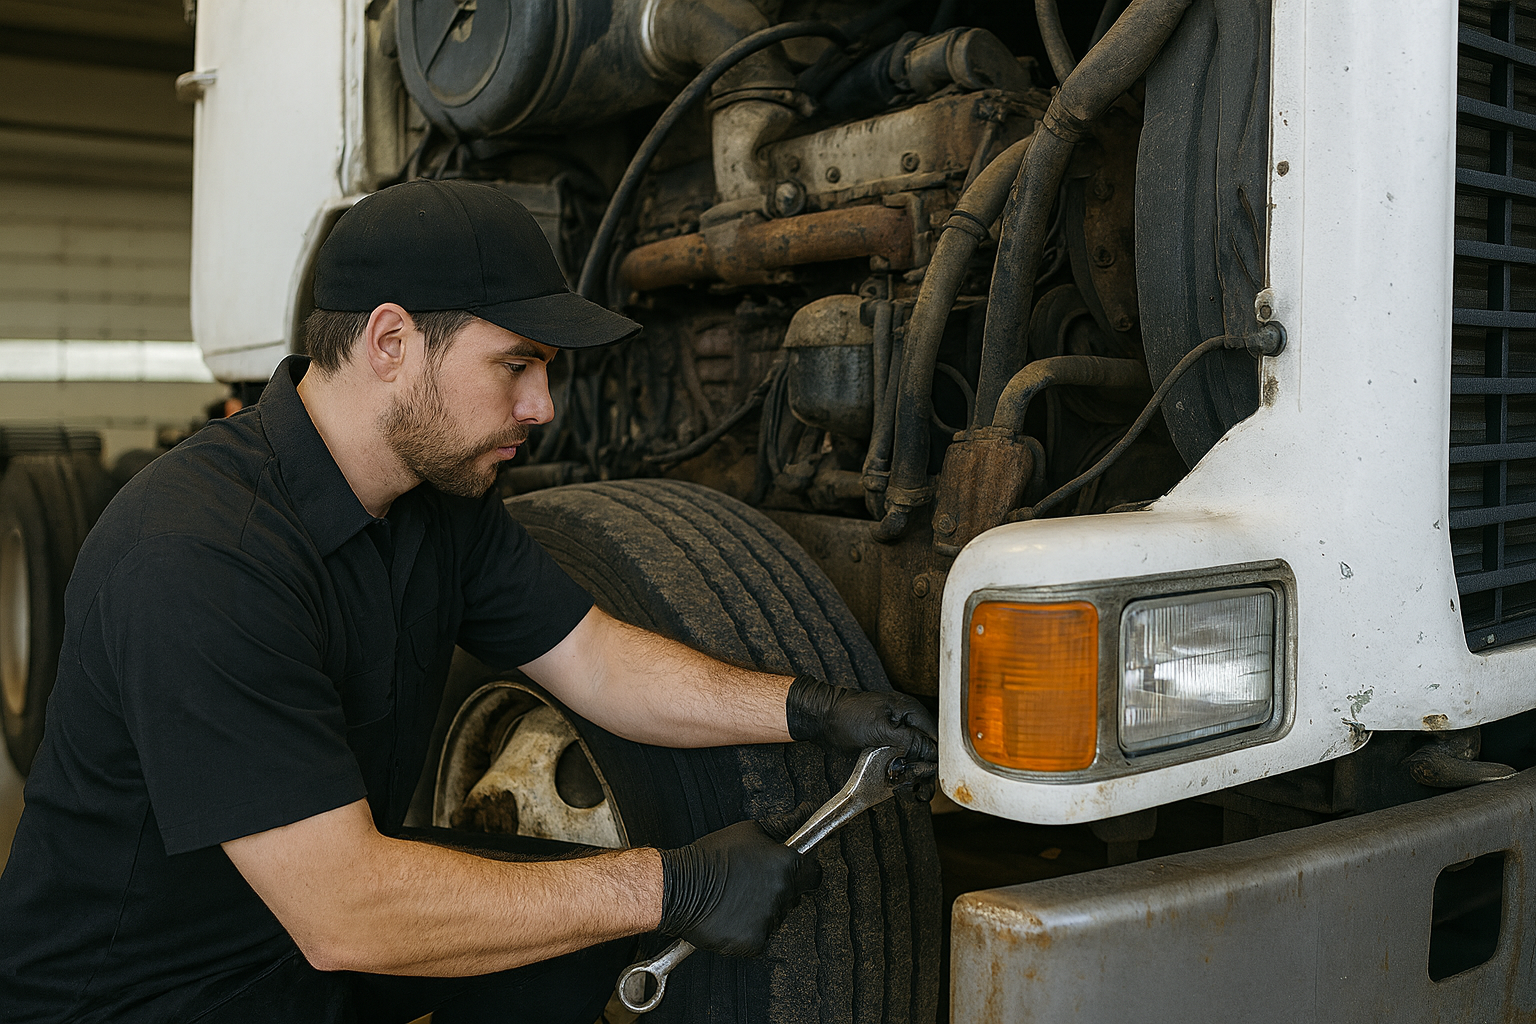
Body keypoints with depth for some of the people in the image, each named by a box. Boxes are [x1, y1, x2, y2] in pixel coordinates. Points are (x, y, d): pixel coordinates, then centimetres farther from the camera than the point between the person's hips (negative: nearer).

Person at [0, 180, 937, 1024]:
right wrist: (670, 887, -31)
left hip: (333, 911, 8)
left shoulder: (441, 488, -4)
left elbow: (592, 658, 0)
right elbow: (340, 913, -33)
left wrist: (810, 710, -13)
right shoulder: (200, 559, -32)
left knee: (595, 918, -5)